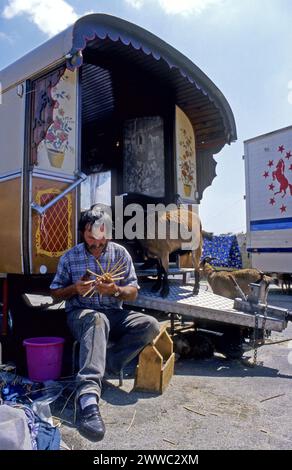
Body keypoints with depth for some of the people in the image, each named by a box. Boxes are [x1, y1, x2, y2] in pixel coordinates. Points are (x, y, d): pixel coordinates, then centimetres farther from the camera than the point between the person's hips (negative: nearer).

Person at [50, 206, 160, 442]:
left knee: (150, 325, -23)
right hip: (81, 313, -3)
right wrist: (75, 288, -15)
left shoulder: (121, 254, 2)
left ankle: (105, 364, -20)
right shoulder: (70, 257, 0)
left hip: (114, 313, 3)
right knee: (96, 320, -40)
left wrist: (116, 290, -20)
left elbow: (133, 293, 3)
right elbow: (56, 293, 7)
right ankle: (88, 393, -56)